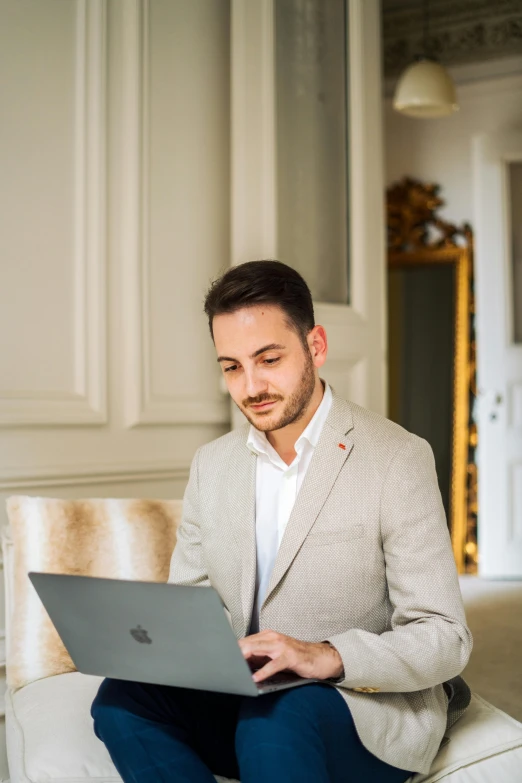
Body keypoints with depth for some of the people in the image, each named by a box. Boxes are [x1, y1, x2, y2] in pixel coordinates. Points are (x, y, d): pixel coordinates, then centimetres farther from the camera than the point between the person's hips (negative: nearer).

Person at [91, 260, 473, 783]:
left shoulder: (396, 458, -9)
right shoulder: (211, 465, 9)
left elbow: (445, 639, -12)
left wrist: (326, 656, -29)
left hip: (373, 709, -5)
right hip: (245, 699, 6)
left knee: (274, 718, -37)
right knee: (123, 699, -22)